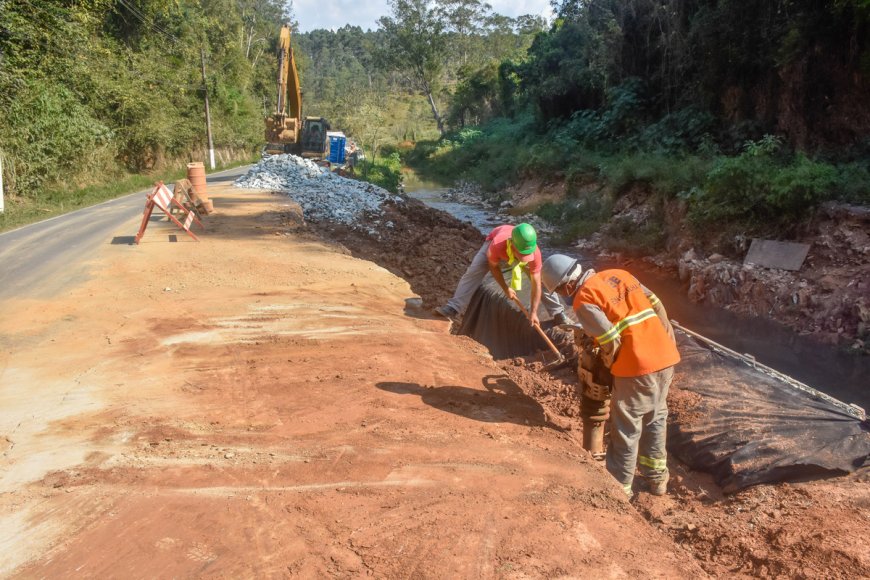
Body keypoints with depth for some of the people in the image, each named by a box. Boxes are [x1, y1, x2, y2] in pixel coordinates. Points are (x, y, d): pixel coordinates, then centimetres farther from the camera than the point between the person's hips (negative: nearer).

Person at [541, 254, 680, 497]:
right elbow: (658, 306, 12)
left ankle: (619, 486, 21)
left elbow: (611, 341, -16)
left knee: (626, 429, 8)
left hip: (637, 367, -8)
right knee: (655, 418, 23)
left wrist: (608, 363, 3)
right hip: (666, 356, 8)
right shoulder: (618, 274, 13)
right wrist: (669, 340, 16)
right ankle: (656, 478, 36)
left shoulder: (583, 299, -10)